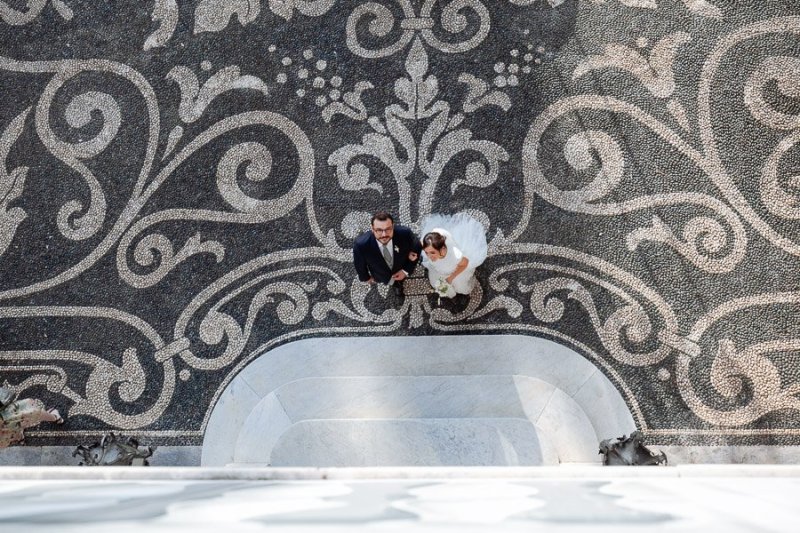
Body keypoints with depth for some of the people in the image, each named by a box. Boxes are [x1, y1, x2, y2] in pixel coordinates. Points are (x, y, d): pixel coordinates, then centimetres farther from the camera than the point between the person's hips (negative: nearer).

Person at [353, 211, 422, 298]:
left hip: (401, 272, 1)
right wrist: (365, 277, 0)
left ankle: (398, 285, 71)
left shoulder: (405, 233, -40)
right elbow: (359, 263, -18)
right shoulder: (361, 244, -41)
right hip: (381, 277, 0)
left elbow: (417, 248, -17)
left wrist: (406, 270, -19)